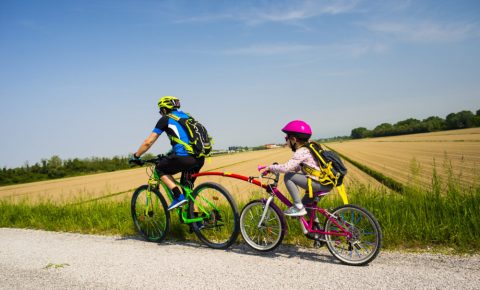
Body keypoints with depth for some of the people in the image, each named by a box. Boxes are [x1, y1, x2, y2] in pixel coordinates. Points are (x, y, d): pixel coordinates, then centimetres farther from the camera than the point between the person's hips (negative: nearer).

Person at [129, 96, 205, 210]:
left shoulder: (165, 119, 6)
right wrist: (168, 155, 44)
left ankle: (178, 197, 3)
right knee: (187, 186, 23)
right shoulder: (186, 116, 25)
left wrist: (136, 156, 20)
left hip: (184, 158, -7)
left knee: (160, 168, 17)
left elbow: (148, 142, 6)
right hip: (200, 158, 7)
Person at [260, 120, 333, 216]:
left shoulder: (302, 152, -15)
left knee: (288, 176, -12)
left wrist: (270, 167, -10)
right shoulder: (308, 148, 15)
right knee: (306, 203, 29)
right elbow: (297, 168, 19)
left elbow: (286, 168, -25)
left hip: (322, 184, -10)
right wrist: (275, 168, 15)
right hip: (328, 183, 10)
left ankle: (298, 207, -10)